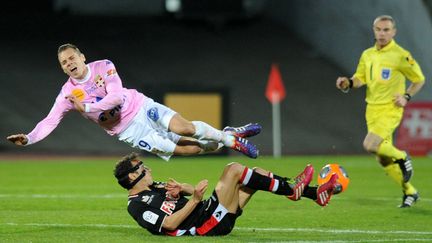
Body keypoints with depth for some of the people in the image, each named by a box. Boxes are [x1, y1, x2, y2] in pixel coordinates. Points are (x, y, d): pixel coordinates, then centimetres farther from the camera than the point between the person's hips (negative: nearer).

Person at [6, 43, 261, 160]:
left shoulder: (103, 67, -10)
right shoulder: (68, 93, -7)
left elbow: (116, 96, -20)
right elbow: (50, 121, -13)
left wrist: (86, 107, -26)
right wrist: (28, 139, -31)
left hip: (142, 107, 0)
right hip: (128, 130, 0)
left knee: (185, 128, -21)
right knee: (186, 149, -11)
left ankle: (230, 134, 5)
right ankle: (230, 142, 8)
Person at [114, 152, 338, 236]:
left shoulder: (154, 188, 21)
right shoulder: (137, 206, -8)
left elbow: (195, 190, 20)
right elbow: (169, 224, -20)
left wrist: (181, 188, -3)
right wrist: (195, 200, -25)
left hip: (208, 215, 10)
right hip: (207, 225, -10)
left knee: (257, 173, 6)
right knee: (233, 169, -19)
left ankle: (315, 194, 4)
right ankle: (290, 190, -10)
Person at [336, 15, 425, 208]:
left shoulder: (401, 55, -9)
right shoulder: (367, 55, 8)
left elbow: (419, 79, 1)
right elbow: (360, 78, 16)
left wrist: (406, 97, -11)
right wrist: (348, 83, -5)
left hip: (390, 109, -6)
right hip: (372, 110, 6)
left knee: (370, 145, -26)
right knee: (383, 159, 7)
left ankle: (402, 157, 1)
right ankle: (409, 192, 22)